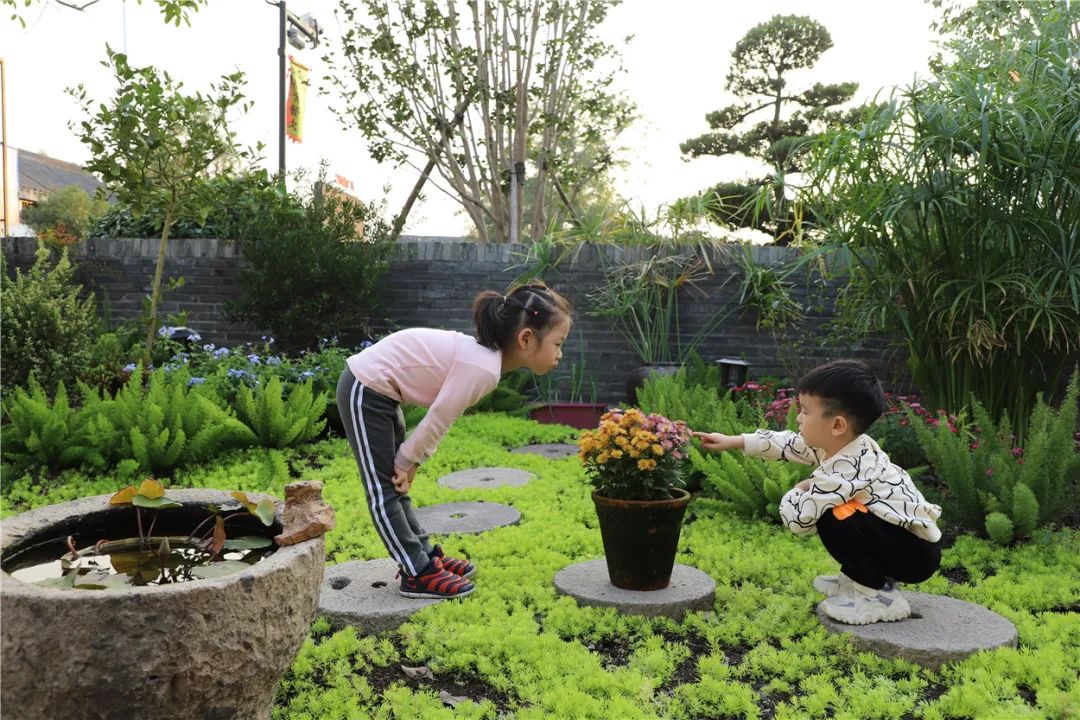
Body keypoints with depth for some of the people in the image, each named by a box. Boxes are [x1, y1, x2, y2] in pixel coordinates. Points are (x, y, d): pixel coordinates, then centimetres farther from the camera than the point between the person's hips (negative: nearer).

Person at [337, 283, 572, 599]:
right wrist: (409, 460, -3)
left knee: (394, 484, 18)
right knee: (384, 489, 0)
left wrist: (410, 460, 5)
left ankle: (424, 555, 28)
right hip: (364, 392, -10)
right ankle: (418, 574, 7)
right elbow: (438, 420, -18)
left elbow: (440, 417, 7)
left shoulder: (486, 354, 2)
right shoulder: (483, 368, -27)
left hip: (375, 389, 10)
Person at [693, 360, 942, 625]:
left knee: (833, 518, -25)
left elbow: (797, 518, -26)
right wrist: (732, 441, 15)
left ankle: (879, 596, -7)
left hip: (917, 554, -9)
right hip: (903, 538, 9)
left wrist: (798, 491, -4)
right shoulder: (841, 444, -1)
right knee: (825, 506, 10)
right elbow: (789, 443, 12)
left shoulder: (846, 469, -28)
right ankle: (862, 579, 18)